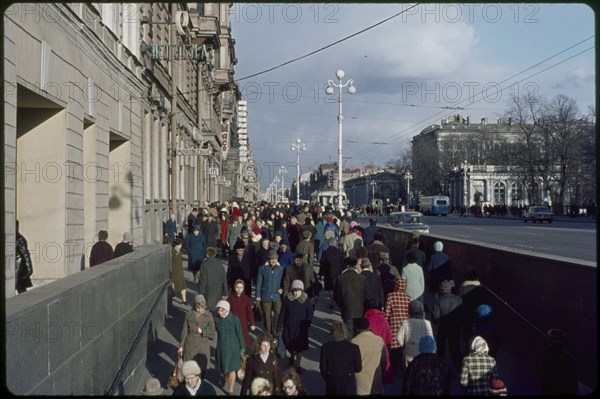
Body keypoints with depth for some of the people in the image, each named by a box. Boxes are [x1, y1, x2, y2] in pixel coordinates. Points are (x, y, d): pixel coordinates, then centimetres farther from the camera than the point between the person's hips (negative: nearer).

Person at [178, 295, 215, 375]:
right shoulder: (189, 315, -1)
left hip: (203, 347, -1)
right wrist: (181, 346, 6)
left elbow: (212, 332, -1)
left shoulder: (208, 315, -4)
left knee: (202, 368, 5)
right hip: (190, 346, 1)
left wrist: (202, 331, -13)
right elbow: (184, 331, 4)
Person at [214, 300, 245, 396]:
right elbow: (215, 332, 3)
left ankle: (231, 390, 14)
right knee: (222, 367, 18)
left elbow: (239, 334, -8)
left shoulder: (234, 319, -15)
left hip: (233, 347, -3)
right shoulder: (217, 319, -7)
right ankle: (224, 378, 50)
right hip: (221, 347, 3)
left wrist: (242, 348, -4)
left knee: (231, 369, 1)